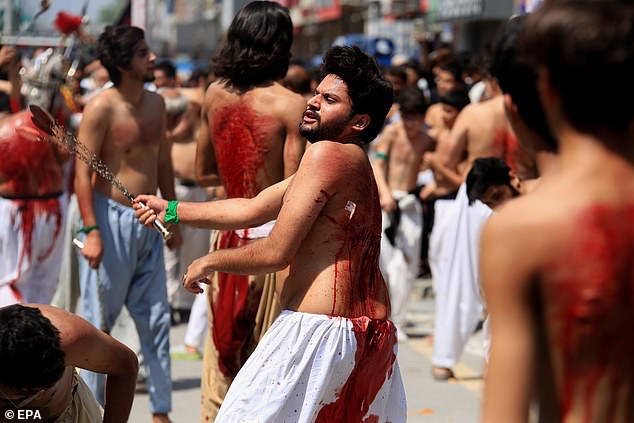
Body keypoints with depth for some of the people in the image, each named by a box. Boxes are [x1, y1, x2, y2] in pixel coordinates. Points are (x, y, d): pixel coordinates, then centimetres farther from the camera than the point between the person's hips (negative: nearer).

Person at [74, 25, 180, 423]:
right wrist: (91, 231, -20)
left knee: (156, 318, 9)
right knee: (99, 319, 3)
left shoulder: (156, 103, 8)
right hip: (112, 218, -6)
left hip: (149, 221, 7)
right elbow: (83, 171, -15)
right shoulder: (102, 107, -13)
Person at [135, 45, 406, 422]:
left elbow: (276, 253, -14)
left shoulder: (327, 153, -12)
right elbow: (252, 210, 23)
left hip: (318, 331, -10)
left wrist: (210, 261, 3)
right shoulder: (356, 165, 17)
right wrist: (172, 210, 26)